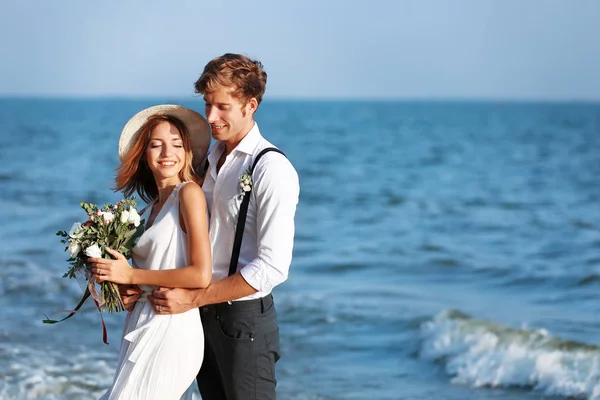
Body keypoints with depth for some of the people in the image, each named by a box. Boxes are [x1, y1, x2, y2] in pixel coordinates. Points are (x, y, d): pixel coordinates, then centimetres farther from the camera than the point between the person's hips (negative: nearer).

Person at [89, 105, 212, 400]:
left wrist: (130, 276, -11)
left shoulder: (189, 193, -9)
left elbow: (201, 275, -17)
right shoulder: (152, 208, 13)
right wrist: (110, 275, 0)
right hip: (143, 328, 8)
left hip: (171, 329, -8)